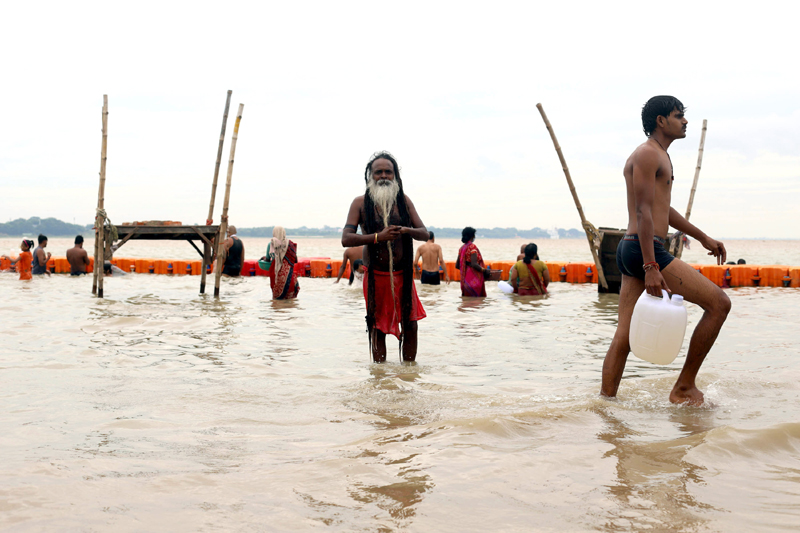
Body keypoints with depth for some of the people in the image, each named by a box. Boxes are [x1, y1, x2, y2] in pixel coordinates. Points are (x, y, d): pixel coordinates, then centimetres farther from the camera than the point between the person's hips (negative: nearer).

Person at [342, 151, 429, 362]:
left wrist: (407, 231, -20)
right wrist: (378, 237, -24)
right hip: (376, 275, -2)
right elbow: (346, 239, -11)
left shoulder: (403, 200, 6)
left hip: (403, 274, 3)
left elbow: (424, 233, 3)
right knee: (378, 329, 3)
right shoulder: (361, 203, -2)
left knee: (410, 326, 3)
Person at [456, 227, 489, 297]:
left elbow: (457, 266, 13)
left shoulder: (462, 248, 11)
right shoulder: (472, 246, -12)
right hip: (474, 279, -8)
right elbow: (474, 264, -21)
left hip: (465, 278, 8)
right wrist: (484, 270, -9)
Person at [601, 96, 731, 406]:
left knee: (624, 336, 7)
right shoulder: (647, 154, -9)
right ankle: (684, 386, -1)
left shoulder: (659, 156, 25)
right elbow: (644, 212, -17)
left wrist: (702, 238, 39)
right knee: (719, 303, -7)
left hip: (629, 251, 11)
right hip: (644, 250, -11)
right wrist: (650, 267, -24)